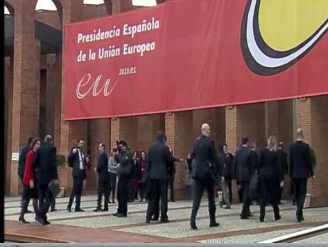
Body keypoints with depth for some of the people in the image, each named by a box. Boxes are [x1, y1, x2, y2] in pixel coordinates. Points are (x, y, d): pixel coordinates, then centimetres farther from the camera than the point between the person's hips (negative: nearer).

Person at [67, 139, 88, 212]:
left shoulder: (83, 153, 17)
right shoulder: (75, 151, 0)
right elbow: (69, 158, -12)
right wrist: (72, 153, -27)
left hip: (82, 172, 6)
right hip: (76, 172, -6)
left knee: (79, 190, 6)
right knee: (75, 189, -9)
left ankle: (77, 207, 8)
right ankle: (69, 205, -1)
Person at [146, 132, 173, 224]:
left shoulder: (151, 147, 5)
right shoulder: (165, 148, -9)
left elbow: (148, 161, 6)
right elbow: (170, 161, -5)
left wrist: (148, 172, 12)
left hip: (153, 175, 4)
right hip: (163, 174, -4)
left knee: (153, 196, 10)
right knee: (163, 196, 2)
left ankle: (149, 216, 4)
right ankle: (163, 217, 2)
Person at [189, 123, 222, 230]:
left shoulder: (196, 141, 5)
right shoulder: (209, 142, -10)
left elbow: (192, 156, 12)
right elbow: (215, 157, -9)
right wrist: (219, 170, -1)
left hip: (197, 172, 4)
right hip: (208, 173, -4)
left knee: (196, 198, 2)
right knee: (211, 197, 10)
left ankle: (193, 218, -14)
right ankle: (212, 221, 17)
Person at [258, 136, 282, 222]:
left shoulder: (262, 152, -3)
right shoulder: (275, 153, -6)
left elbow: (259, 163, -2)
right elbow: (277, 167, -5)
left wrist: (259, 173, 8)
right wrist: (280, 179, 0)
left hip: (263, 175, 1)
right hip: (272, 175, -1)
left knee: (263, 196, 4)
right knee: (274, 195, 11)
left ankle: (262, 216, -3)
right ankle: (276, 215, 18)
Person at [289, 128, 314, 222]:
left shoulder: (291, 146, -2)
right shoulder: (306, 146, -9)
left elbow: (290, 161, 1)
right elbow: (309, 160, -7)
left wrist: (290, 173, 8)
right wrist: (311, 172, 3)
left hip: (294, 173, 3)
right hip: (303, 173, -3)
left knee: (297, 193, 12)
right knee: (302, 193, 0)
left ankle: (299, 213, 17)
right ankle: (299, 212, -14)